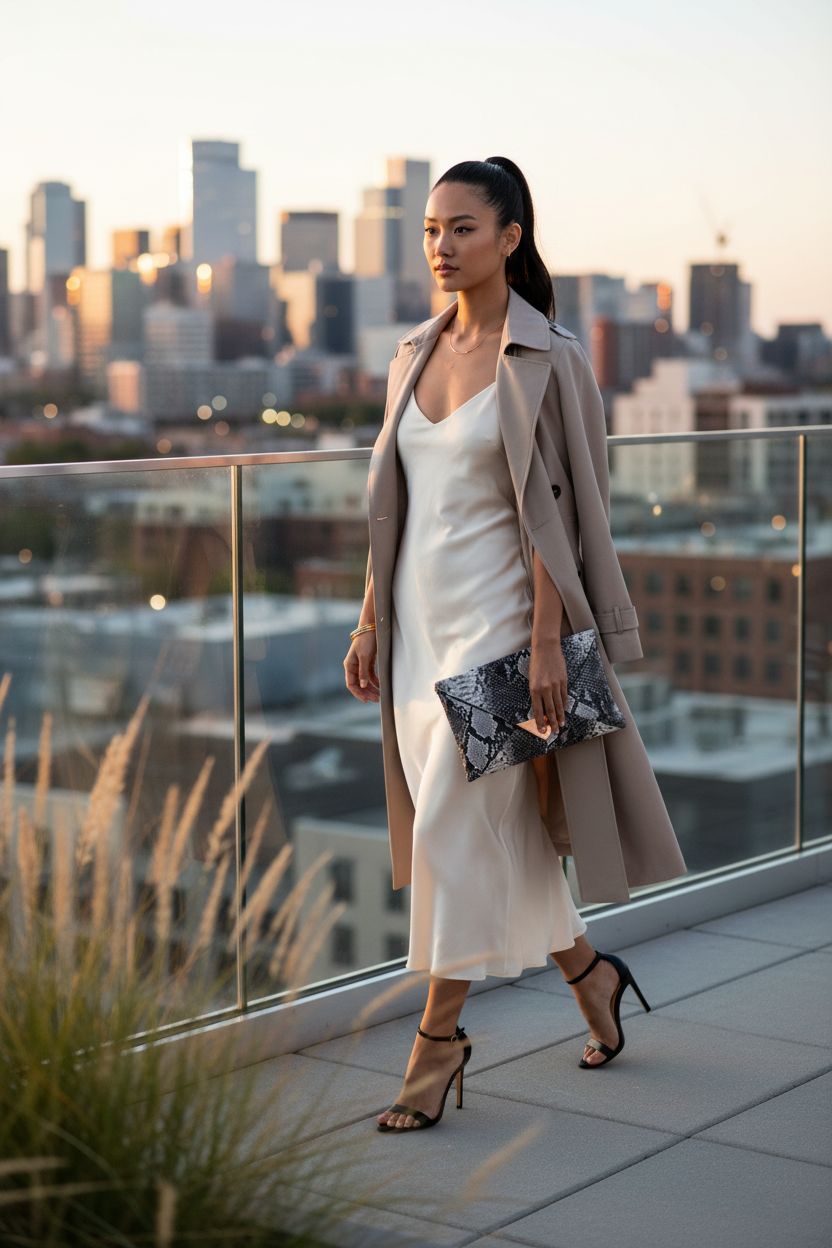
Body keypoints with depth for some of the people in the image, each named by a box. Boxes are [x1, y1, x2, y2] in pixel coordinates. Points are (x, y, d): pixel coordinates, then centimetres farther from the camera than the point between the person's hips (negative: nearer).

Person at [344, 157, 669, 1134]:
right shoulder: (423, 353, 11)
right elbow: (398, 499, 13)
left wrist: (546, 641, -17)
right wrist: (370, 622, 12)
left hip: (497, 613, -7)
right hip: (422, 614, 7)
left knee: (454, 825, -6)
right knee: (493, 826, 13)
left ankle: (439, 1035, 7)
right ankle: (588, 972, 34)